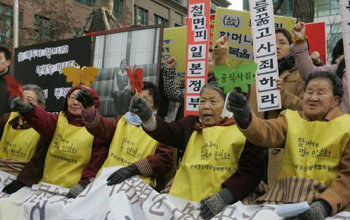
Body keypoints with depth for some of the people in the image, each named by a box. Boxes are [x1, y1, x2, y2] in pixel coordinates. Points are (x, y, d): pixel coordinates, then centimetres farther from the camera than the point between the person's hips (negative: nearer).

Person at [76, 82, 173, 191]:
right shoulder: (121, 121, 17)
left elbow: (165, 159, -9)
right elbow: (100, 127, -2)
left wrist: (133, 168, -21)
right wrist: (88, 108, -21)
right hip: (107, 178, 4)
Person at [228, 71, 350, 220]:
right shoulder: (291, 118, 12)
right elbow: (265, 133, -9)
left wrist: (326, 204, -17)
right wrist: (245, 117, -31)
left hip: (326, 200, -2)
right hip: (285, 196, 3)